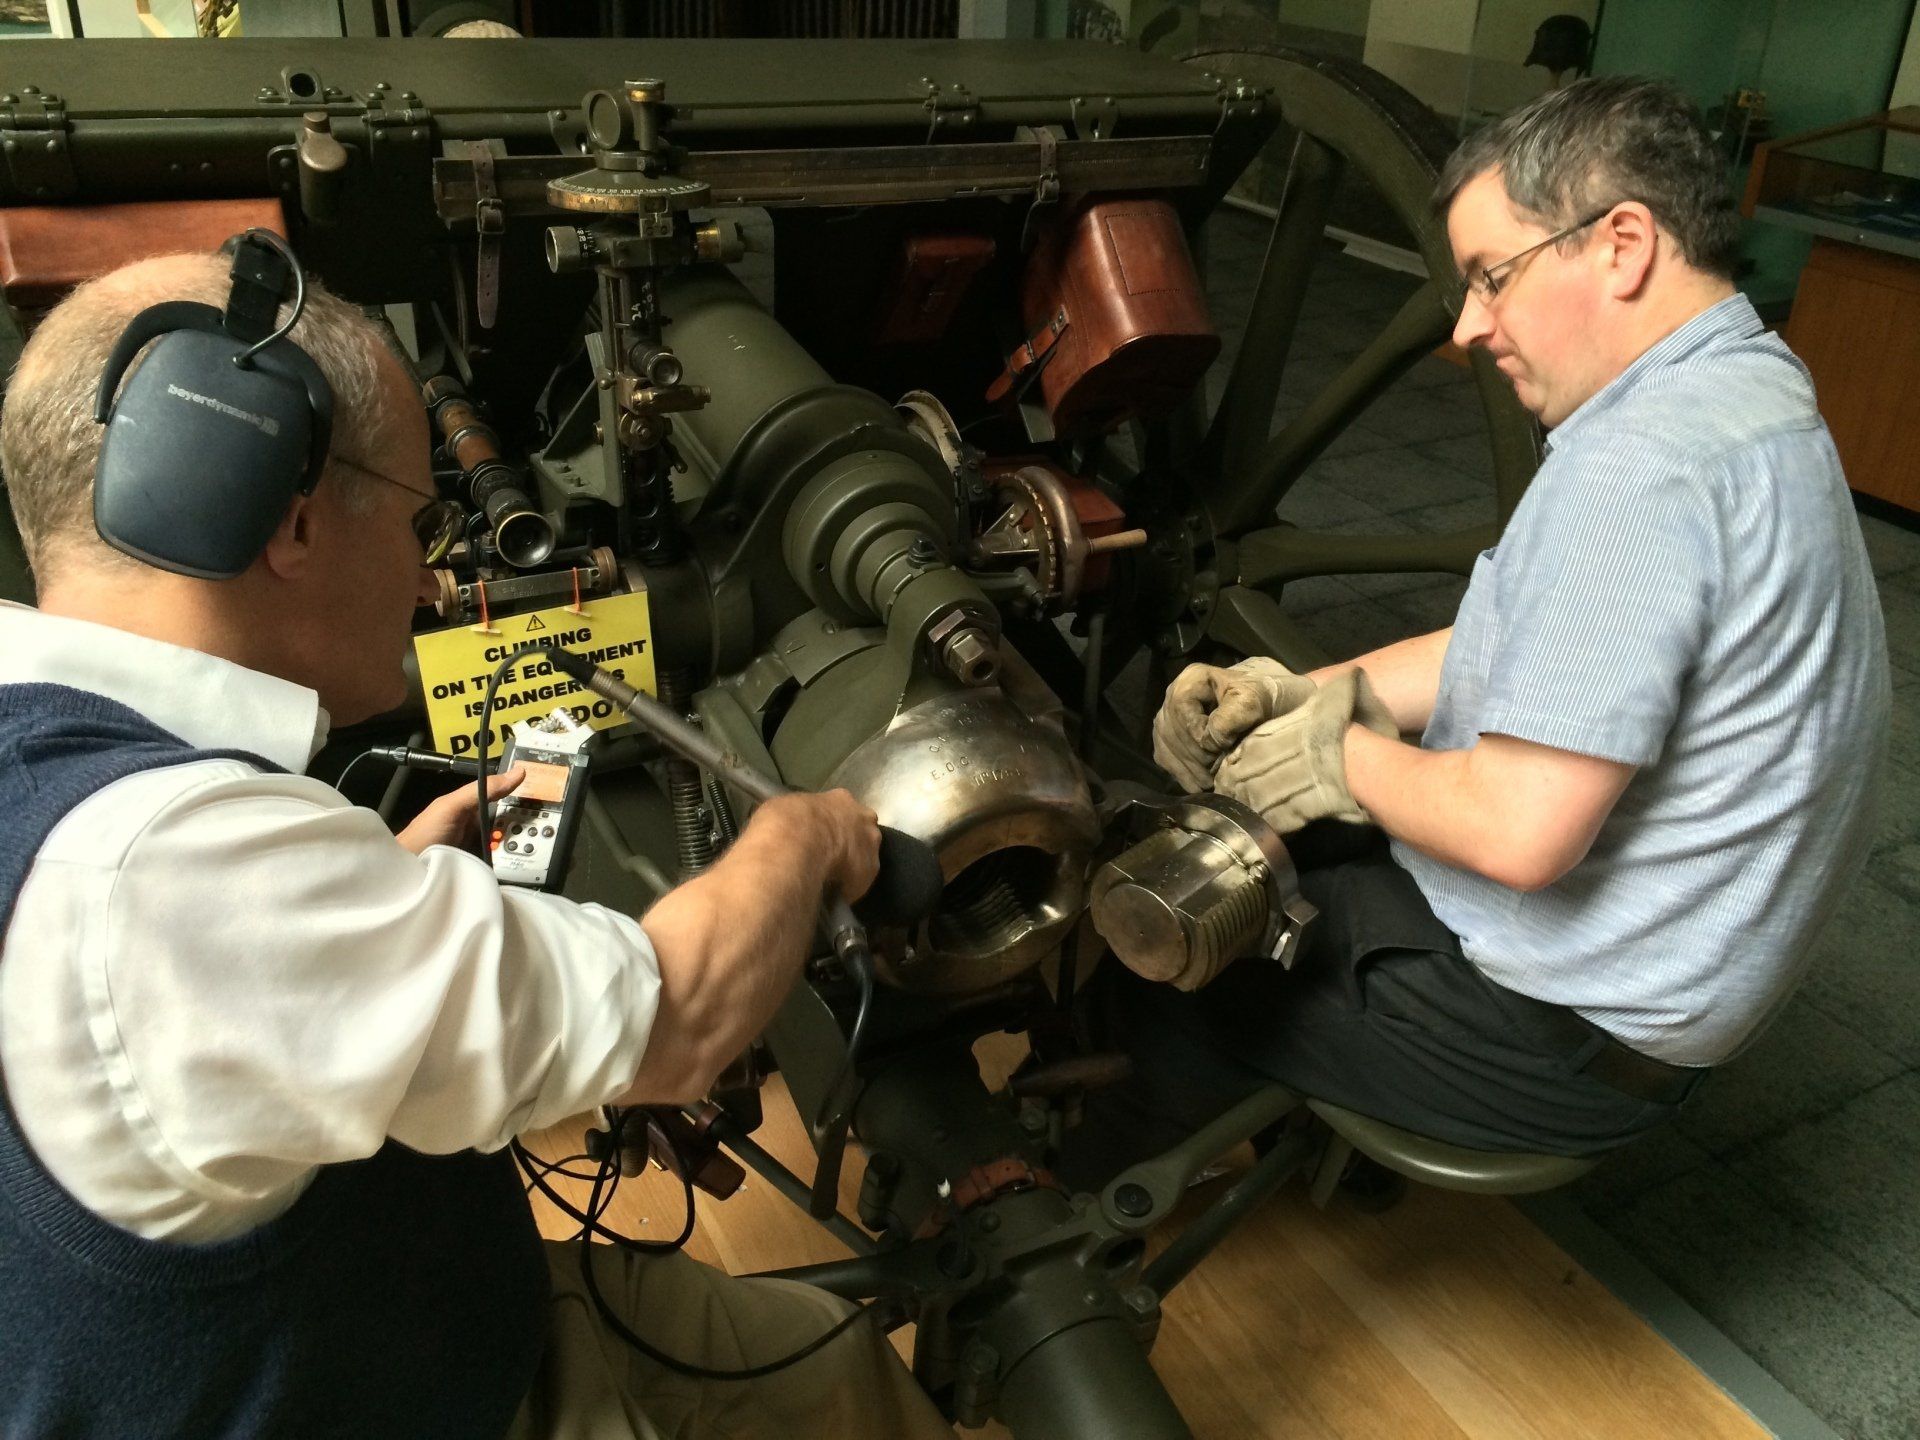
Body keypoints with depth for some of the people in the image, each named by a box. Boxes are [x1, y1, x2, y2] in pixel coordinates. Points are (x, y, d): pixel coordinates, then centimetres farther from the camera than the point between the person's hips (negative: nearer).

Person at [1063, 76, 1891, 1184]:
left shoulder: (1641, 463, -30)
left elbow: (1522, 831, -32)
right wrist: (1315, 695, -2)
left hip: (1565, 1033, -9)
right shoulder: (1751, 392, 5)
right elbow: (1527, 649, 9)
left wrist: (1345, 759, -14)